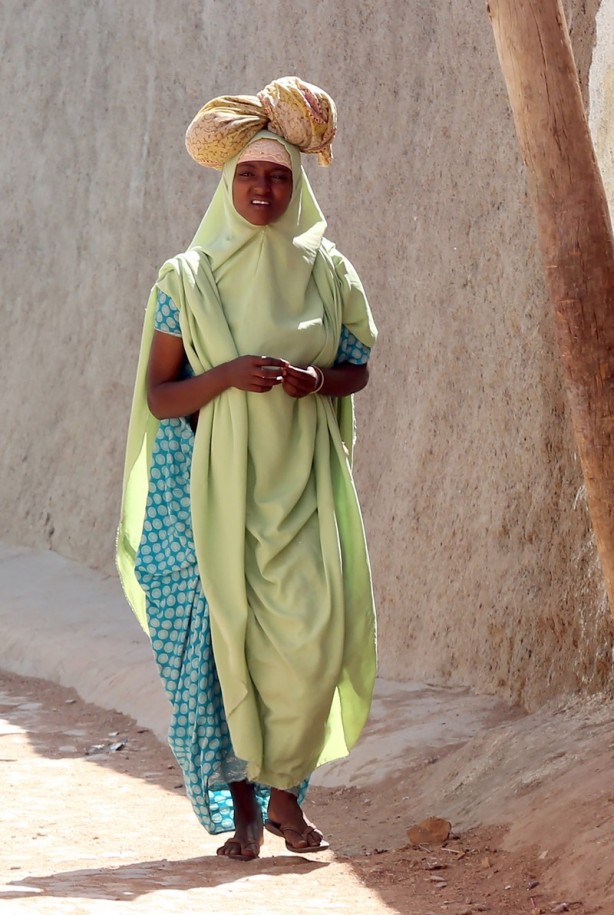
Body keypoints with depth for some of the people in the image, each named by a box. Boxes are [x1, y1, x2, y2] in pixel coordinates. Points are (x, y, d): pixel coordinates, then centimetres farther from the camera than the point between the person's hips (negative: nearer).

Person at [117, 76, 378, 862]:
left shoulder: (326, 273, 6)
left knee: (311, 634, -11)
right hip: (218, 481, -1)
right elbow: (157, 396, 1)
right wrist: (228, 376, -17)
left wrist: (319, 380, -8)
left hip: (302, 480, 1)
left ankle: (285, 788, 7)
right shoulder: (188, 279, 2)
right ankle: (241, 808, 9)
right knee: (227, 635, -3)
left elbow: (358, 367, 15)